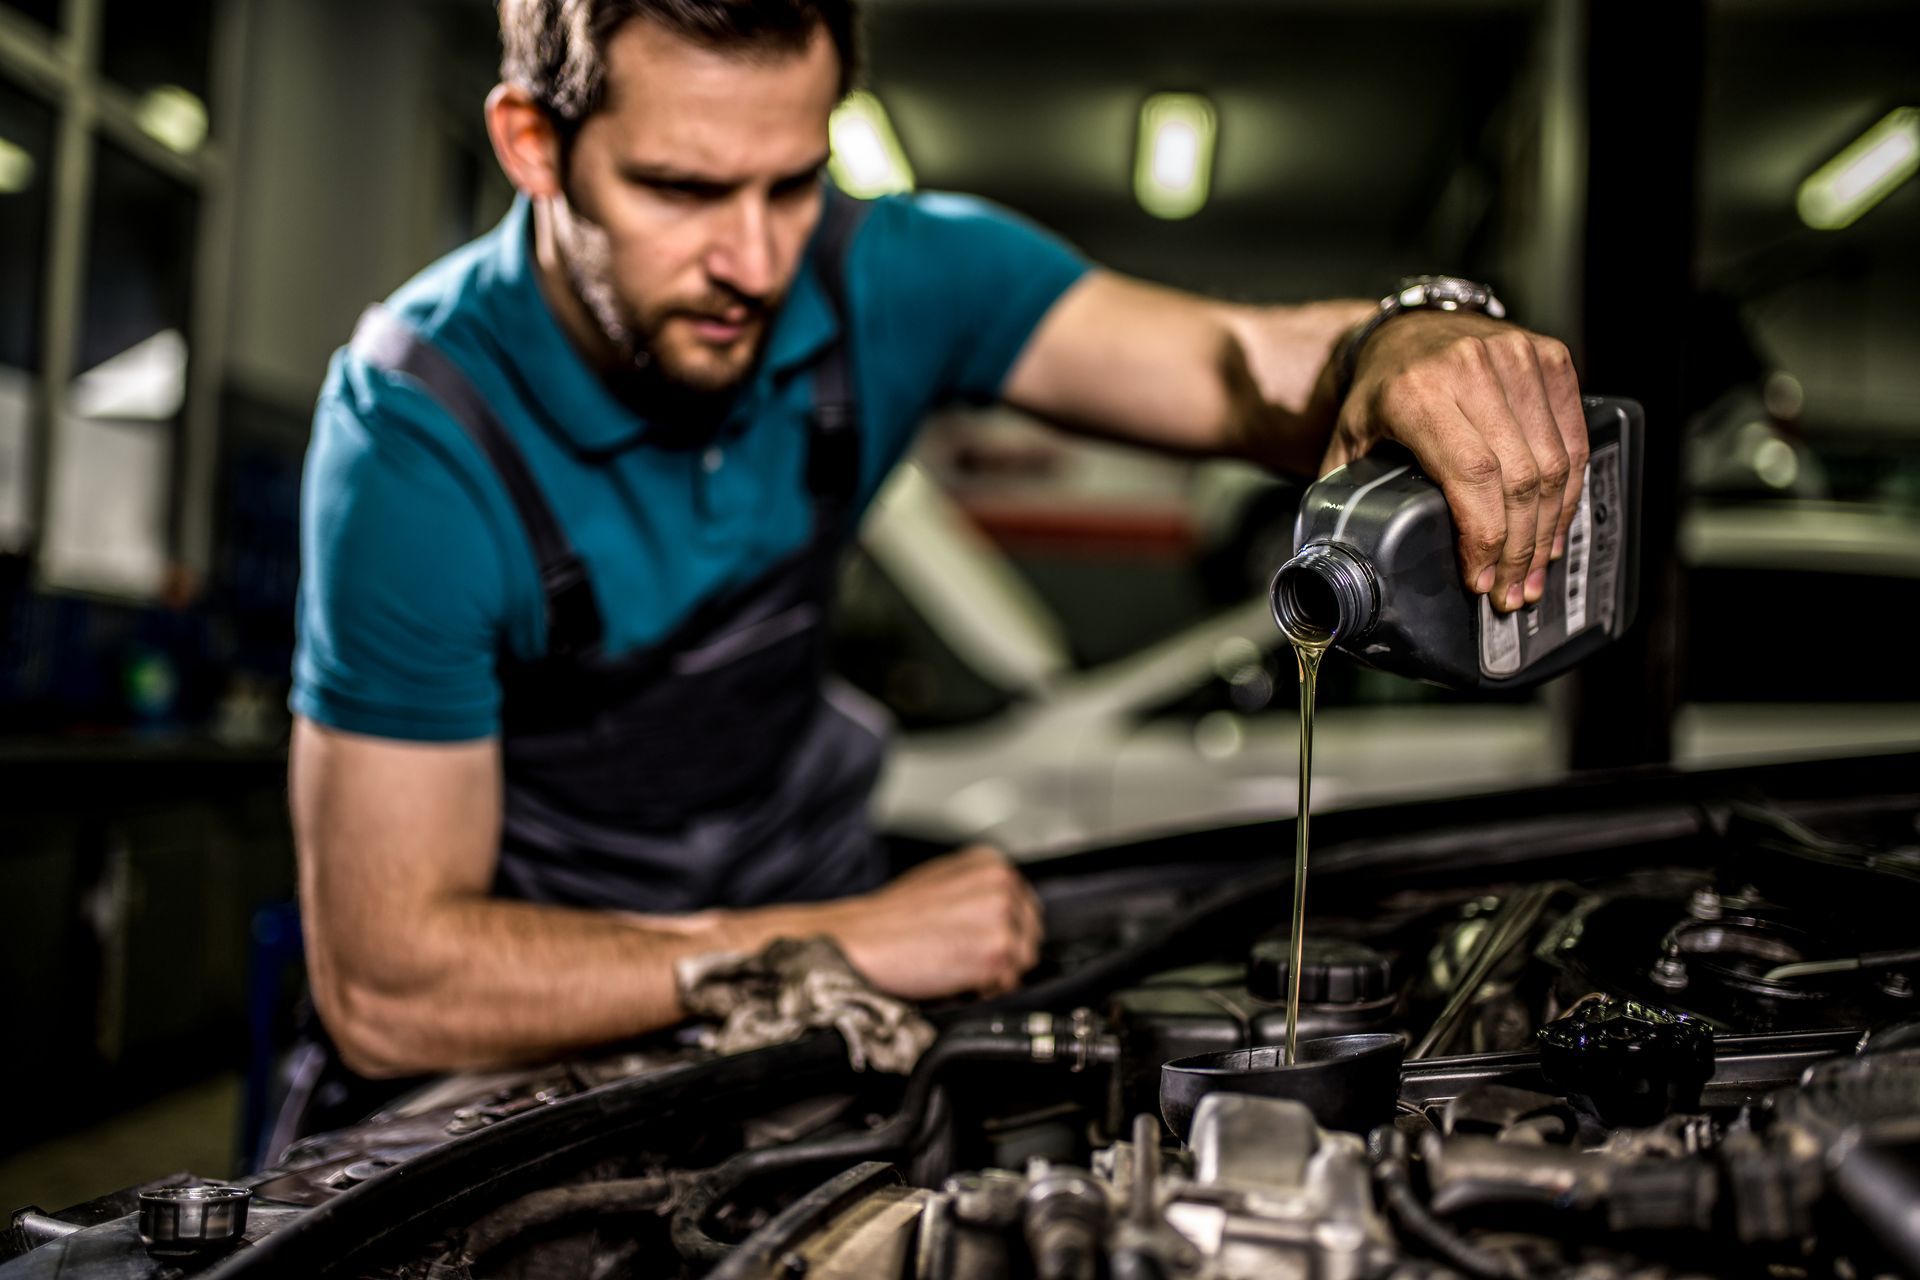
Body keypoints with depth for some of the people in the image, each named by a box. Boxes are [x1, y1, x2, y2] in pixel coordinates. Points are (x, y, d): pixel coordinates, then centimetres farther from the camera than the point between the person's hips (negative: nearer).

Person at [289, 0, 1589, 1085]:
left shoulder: (881, 278, -11)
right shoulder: (419, 434, -25)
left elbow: (1252, 369, -17)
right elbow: (386, 987, -25)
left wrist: (1411, 344, -41)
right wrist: (845, 947, -24)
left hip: (813, 895, 3)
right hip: (552, 1030, -2)